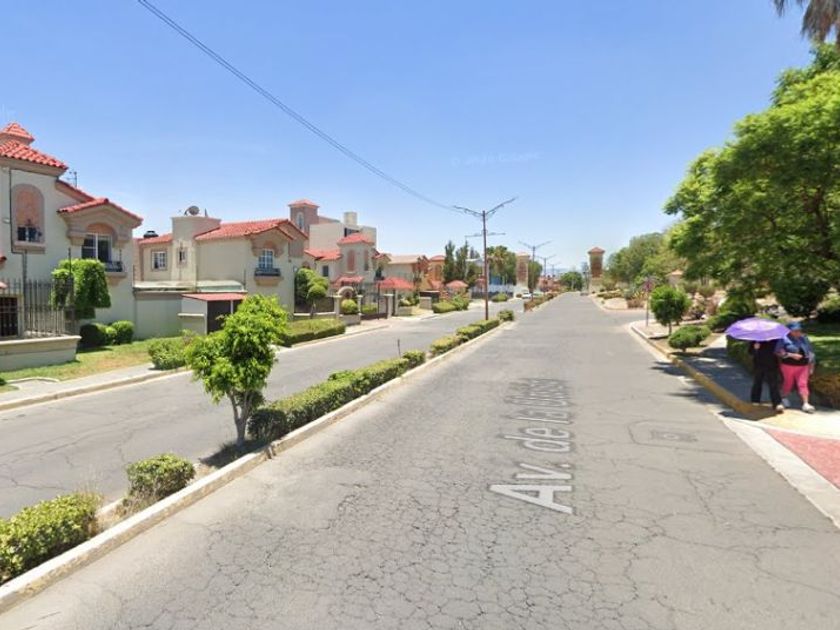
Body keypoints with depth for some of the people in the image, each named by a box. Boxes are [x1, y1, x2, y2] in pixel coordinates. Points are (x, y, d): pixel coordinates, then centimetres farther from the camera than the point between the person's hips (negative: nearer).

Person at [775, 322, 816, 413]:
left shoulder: (804, 338, 6)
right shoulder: (784, 339, -8)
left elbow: (810, 352, 13)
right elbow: (779, 351, -13)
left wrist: (811, 365, 12)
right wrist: (792, 355, -22)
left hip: (803, 366, 3)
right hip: (788, 365, -3)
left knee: (803, 384, -4)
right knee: (788, 383, 11)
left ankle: (806, 404, -3)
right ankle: (784, 398, 35)